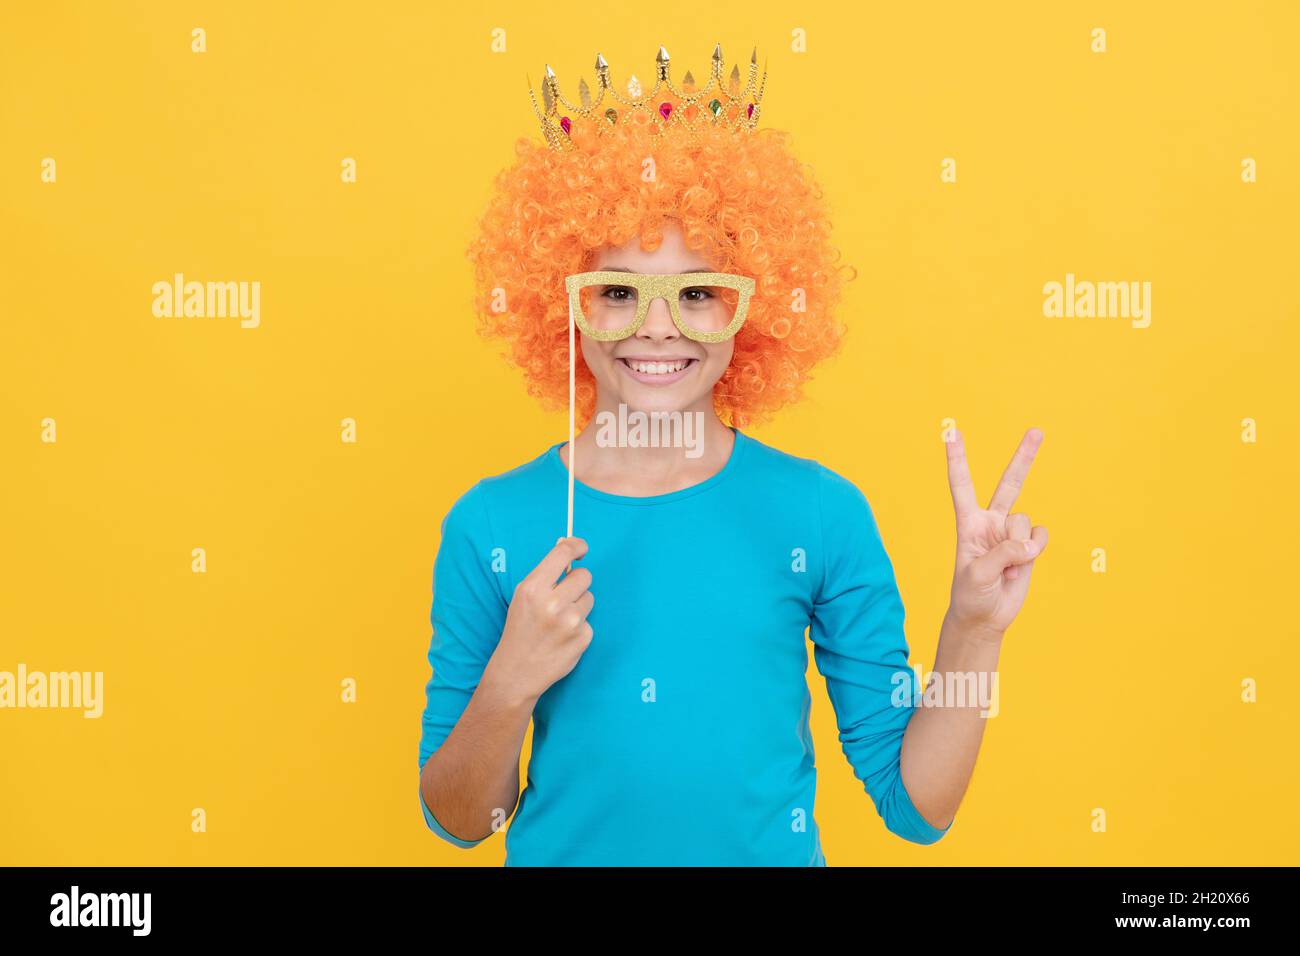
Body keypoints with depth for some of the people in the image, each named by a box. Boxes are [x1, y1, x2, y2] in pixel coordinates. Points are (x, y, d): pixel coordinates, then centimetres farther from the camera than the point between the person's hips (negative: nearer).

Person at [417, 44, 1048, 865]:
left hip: (772, 852, 1)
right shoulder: (490, 523, -12)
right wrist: (509, 685, -22)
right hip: (560, 851, 0)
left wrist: (974, 628, -20)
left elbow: (915, 805, -7)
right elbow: (458, 821, -5)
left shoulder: (822, 511, -12)